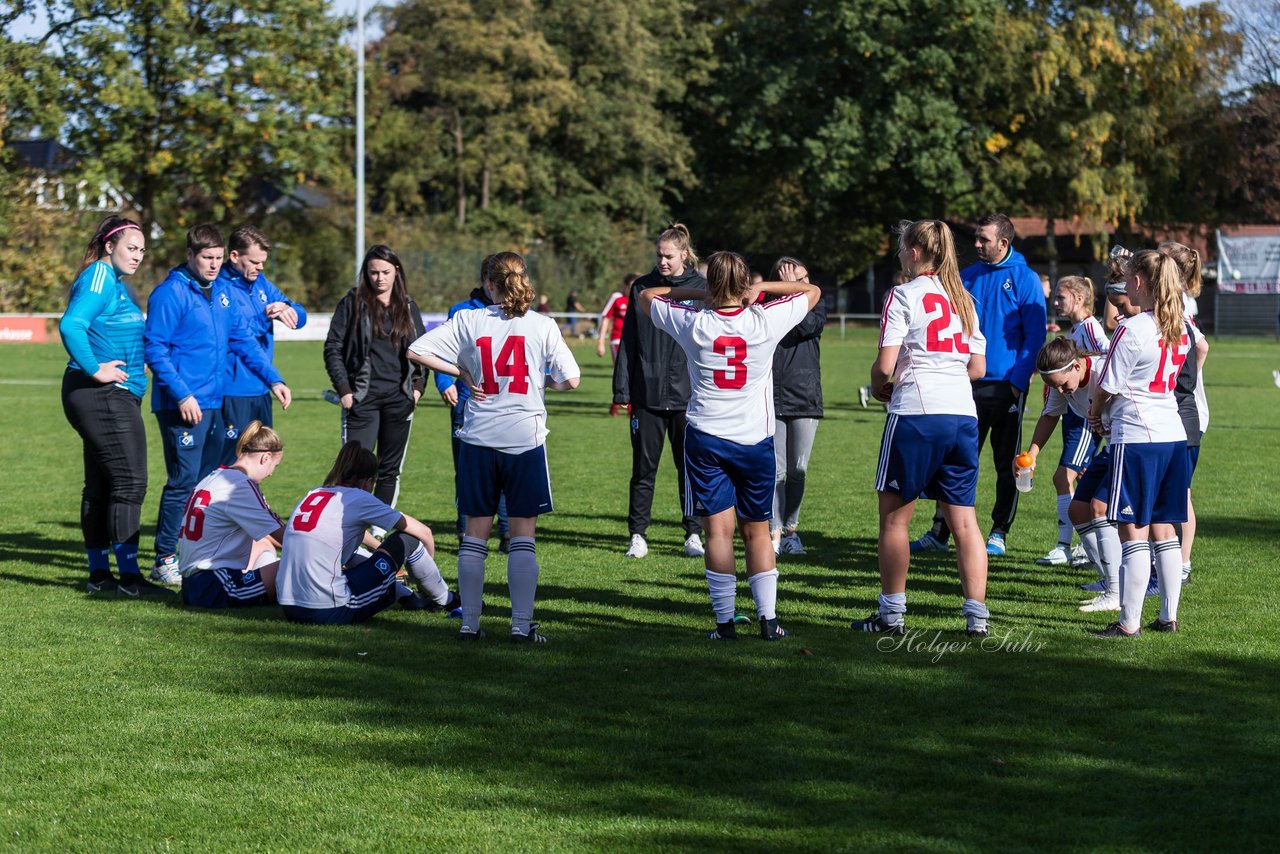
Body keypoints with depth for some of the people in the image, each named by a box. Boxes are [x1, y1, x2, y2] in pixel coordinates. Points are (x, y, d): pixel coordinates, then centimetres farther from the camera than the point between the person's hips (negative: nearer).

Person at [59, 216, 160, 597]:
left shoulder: (116, 282, 17)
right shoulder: (99, 278, -14)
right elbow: (70, 325, -27)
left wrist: (136, 367, 12)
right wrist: (95, 369, -24)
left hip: (115, 397, 10)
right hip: (104, 397, -10)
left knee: (101, 485, 13)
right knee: (129, 481, -11)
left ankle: (99, 573, 18)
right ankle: (128, 575, -10)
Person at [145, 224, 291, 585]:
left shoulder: (220, 293, 13)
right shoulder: (170, 294, -10)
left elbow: (243, 340, 18)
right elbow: (155, 350, -14)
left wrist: (273, 379, 9)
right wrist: (182, 395, -19)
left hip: (214, 404, 8)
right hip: (183, 406, -8)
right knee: (183, 481, -9)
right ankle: (164, 561, -3)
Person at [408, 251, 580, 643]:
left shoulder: (468, 321, 0)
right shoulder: (541, 326, -3)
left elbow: (415, 350, -3)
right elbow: (570, 380, -3)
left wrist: (463, 374, 4)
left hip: (479, 438, 1)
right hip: (526, 438, -1)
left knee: (475, 534, 9)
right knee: (523, 537, 4)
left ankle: (469, 622, 10)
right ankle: (522, 624, 2)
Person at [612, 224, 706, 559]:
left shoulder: (701, 288, 1)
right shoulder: (641, 288, 5)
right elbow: (628, 341, 6)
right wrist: (622, 389, 1)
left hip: (688, 394, -1)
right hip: (647, 394, 1)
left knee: (691, 467, 6)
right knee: (644, 468, 3)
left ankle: (694, 534, 16)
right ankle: (638, 535, 10)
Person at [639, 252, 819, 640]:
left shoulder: (693, 323, -7)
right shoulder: (764, 321, -8)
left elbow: (644, 297, 11)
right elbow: (812, 291, 9)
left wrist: (696, 293, 7)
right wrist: (762, 288, 3)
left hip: (705, 437, -1)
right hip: (755, 438, 1)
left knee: (719, 529, -1)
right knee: (757, 531, 11)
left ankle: (726, 621, -4)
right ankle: (768, 618, 9)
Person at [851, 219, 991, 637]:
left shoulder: (904, 295, -4)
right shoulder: (962, 298, 15)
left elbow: (885, 364, -10)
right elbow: (978, 367, 16)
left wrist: (879, 386, 9)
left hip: (915, 414, -6)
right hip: (963, 414, 6)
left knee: (894, 514, 6)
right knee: (963, 518, 7)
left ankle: (892, 613, 9)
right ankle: (977, 615, 3)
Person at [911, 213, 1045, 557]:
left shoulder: (1025, 280, -5)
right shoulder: (967, 277, 8)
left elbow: (1035, 336, -7)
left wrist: (1018, 381, -13)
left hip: (1006, 386, -4)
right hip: (968, 384, 4)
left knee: (1006, 464, 6)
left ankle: (999, 534, 13)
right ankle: (940, 532, 6)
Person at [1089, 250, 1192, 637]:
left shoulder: (1132, 330, -15)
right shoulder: (1179, 329, 9)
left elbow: (1109, 386, -8)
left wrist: (1095, 412, 13)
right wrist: (1109, 407, 20)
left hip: (1136, 437, -7)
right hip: (1174, 434, 7)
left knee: (1133, 532, -3)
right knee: (1163, 530, 13)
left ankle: (1129, 622, -2)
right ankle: (1169, 616, 16)